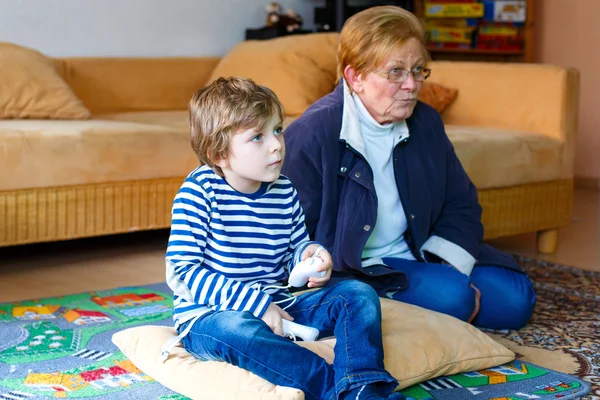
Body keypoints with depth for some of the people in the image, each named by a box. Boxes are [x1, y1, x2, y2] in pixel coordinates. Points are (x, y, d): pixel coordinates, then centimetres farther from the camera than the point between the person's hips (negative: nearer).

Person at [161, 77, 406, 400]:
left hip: (278, 310, 6)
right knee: (237, 328, -40)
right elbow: (180, 273, -19)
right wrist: (255, 303, -24)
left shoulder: (284, 191, 3)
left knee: (358, 294, -8)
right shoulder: (199, 192, -14)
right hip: (209, 318, -6)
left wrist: (309, 254, -9)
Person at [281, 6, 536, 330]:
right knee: (449, 296, -28)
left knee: (515, 298, -2)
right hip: (351, 271, -7)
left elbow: (461, 204, 12)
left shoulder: (426, 123, 4)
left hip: (417, 255, 7)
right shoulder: (310, 135, -18)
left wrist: (452, 267, -9)